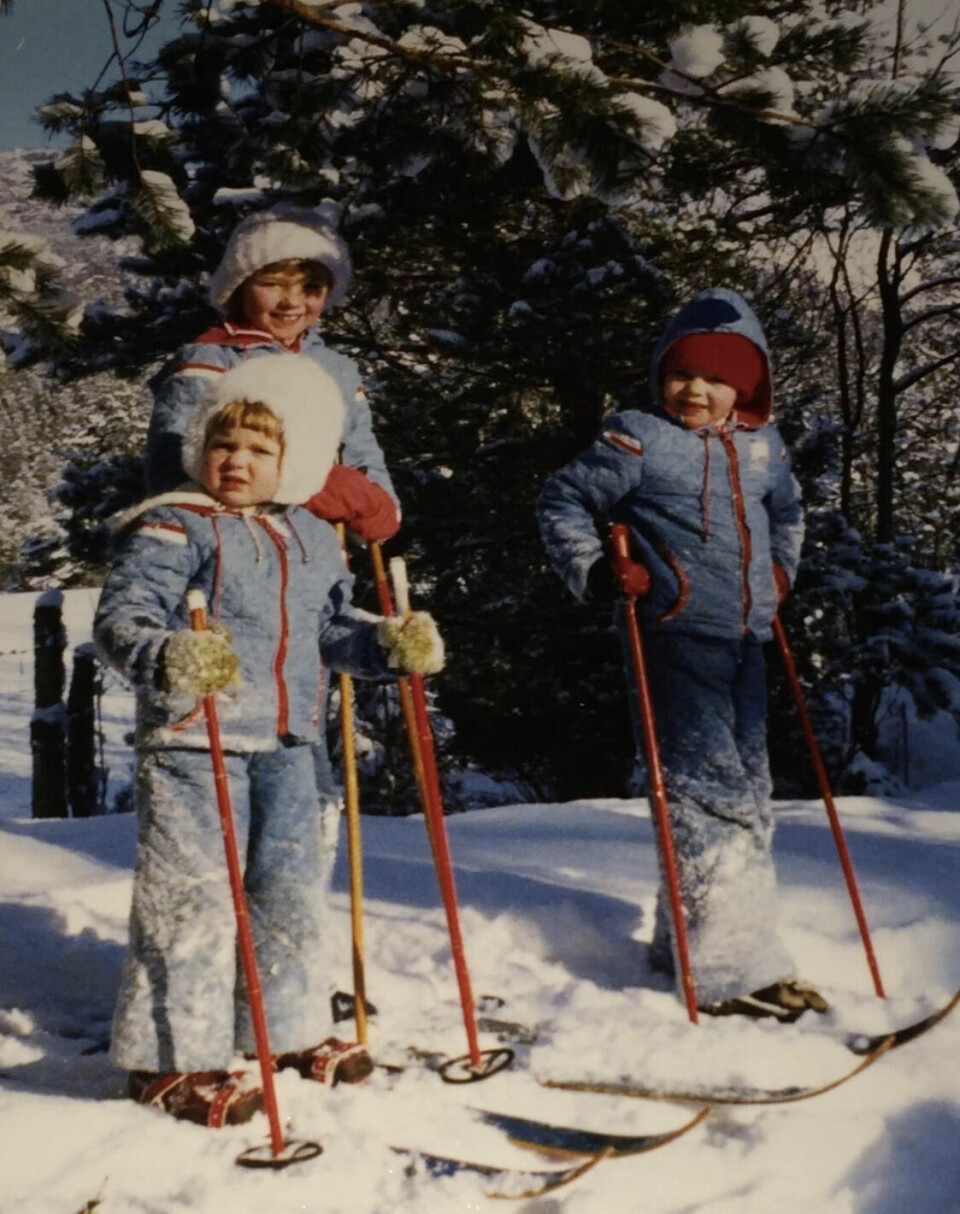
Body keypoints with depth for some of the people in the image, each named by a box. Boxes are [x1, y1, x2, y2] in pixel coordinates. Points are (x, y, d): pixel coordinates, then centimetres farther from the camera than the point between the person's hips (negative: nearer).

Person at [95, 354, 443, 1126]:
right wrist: (170, 659, -38)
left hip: (286, 746, 7)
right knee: (193, 901, -3)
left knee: (293, 893, 16)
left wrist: (392, 643, 6)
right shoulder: (172, 530, -9)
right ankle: (174, 1058, 11)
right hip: (193, 745, -7)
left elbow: (333, 626, 22)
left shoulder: (314, 540, 12)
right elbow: (121, 618, -18)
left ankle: (291, 1029, 33)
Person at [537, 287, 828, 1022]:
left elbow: (787, 512, 31)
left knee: (748, 794, 11)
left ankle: (686, 941, 25)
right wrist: (598, 571, -11)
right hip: (674, 636, -7)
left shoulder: (764, 446, 12)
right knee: (710, 794, -11)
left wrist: (780, 573, 17)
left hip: (746, 641, 8)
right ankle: (734, 968, -6)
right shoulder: (638, 440, -6)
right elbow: (562, 503, -1)